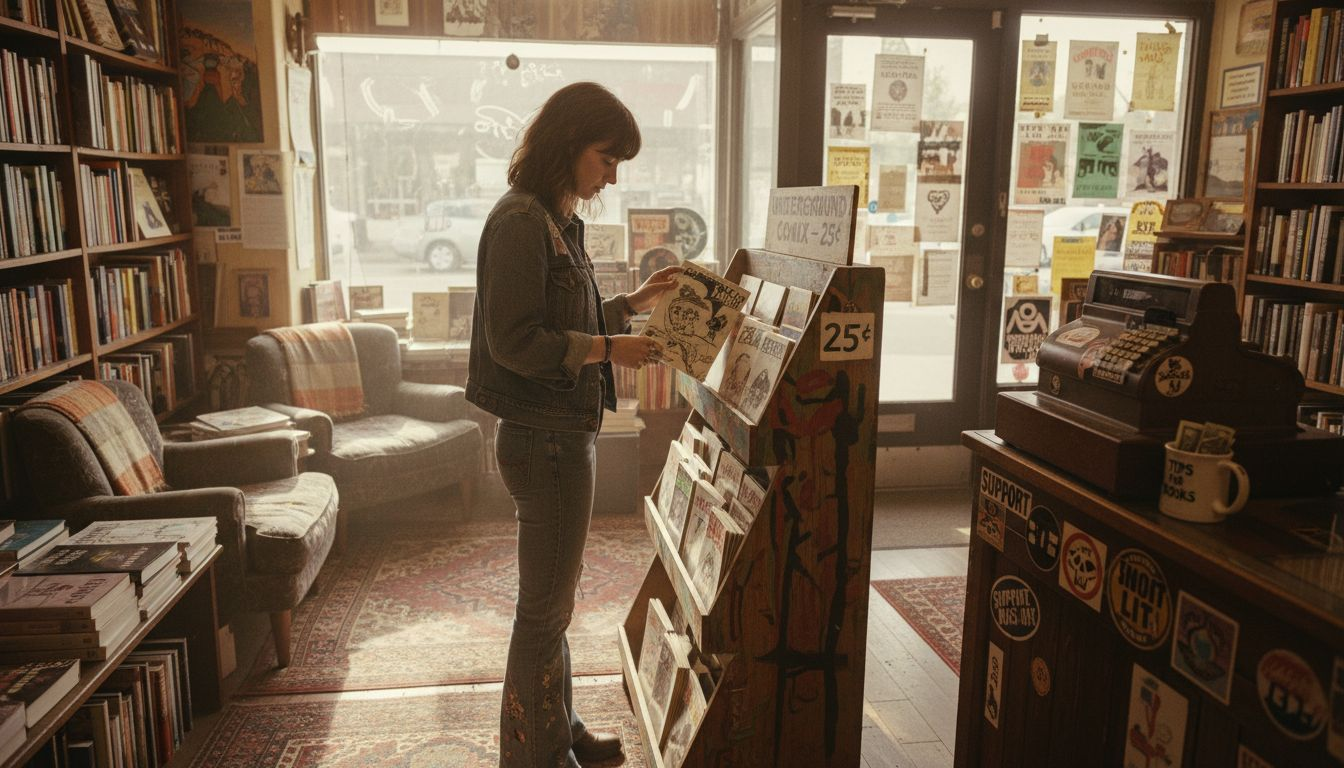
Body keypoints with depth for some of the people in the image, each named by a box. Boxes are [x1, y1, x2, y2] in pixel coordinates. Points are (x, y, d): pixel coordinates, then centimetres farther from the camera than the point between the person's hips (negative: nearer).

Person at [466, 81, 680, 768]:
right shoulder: (520, 221, -17)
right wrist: (608, 348, -17)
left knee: (551, 600, 21)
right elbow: (514, 341, -22)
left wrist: (633, 303, 11)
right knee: (545, 607, 4)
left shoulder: (555, 221, 13)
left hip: (562, 434, 10)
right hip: (545, 440, -10)